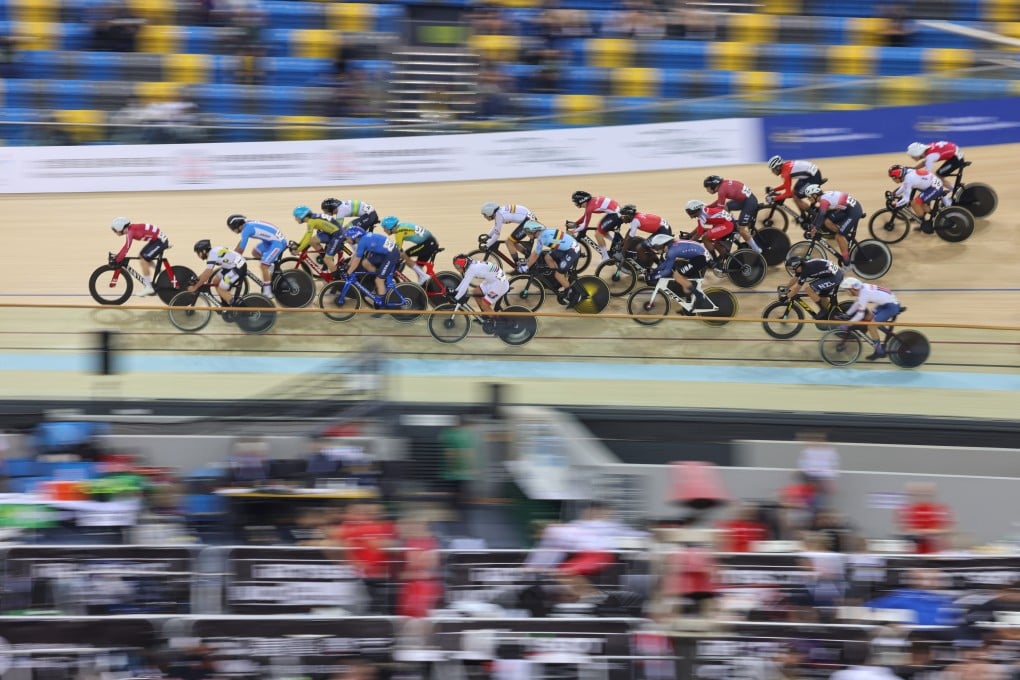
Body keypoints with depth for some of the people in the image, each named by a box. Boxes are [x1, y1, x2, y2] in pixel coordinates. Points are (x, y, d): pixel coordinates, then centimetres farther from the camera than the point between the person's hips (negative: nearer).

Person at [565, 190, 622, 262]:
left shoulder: (590, 206, -19)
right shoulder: (592, 201, 8)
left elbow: (585, 225, -14)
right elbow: (585, 216, 22)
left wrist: (573, 231, -5)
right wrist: (575, 224, 18)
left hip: (615, 215, -10)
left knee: (598, 234, -5)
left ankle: (606, 258, 1)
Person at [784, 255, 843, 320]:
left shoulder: (806, 269, -21)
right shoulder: (802, 266, 5)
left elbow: (797, 288, -15)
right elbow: (794, 279, 23)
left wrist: (786, 297, -7)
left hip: (834, 277, -10)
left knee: (810, 289, -13)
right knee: (822, 296, 21)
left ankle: (823, 311, -1)